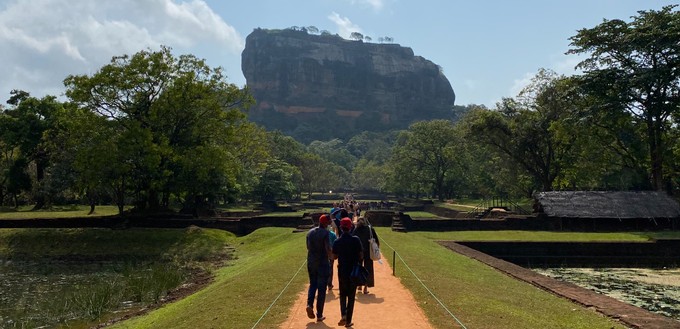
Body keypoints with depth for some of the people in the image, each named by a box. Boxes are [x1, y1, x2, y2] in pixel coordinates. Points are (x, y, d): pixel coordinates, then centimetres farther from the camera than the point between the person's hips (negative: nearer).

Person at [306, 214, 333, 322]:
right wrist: (331, 256, -1)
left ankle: (309, 304, -5)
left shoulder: (310, 232, 6)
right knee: (321, 288, 4)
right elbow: (328, 249, -19)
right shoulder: (325, 233, -13)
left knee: (312, 285, 19)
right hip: (323, 263, -5)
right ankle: (319, 315, 8)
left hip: (311, 263, 5)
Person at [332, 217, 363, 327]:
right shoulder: (355, 240, -11)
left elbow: (334, 256, 2)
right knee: (351, 296, 10)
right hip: (354, 271, -1)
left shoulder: (337, 241, -6)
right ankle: (348, 321, 14)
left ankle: (343, 315, -4)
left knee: (343, 294, 18)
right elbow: (361, 256, -10)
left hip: (342, 271, 1)